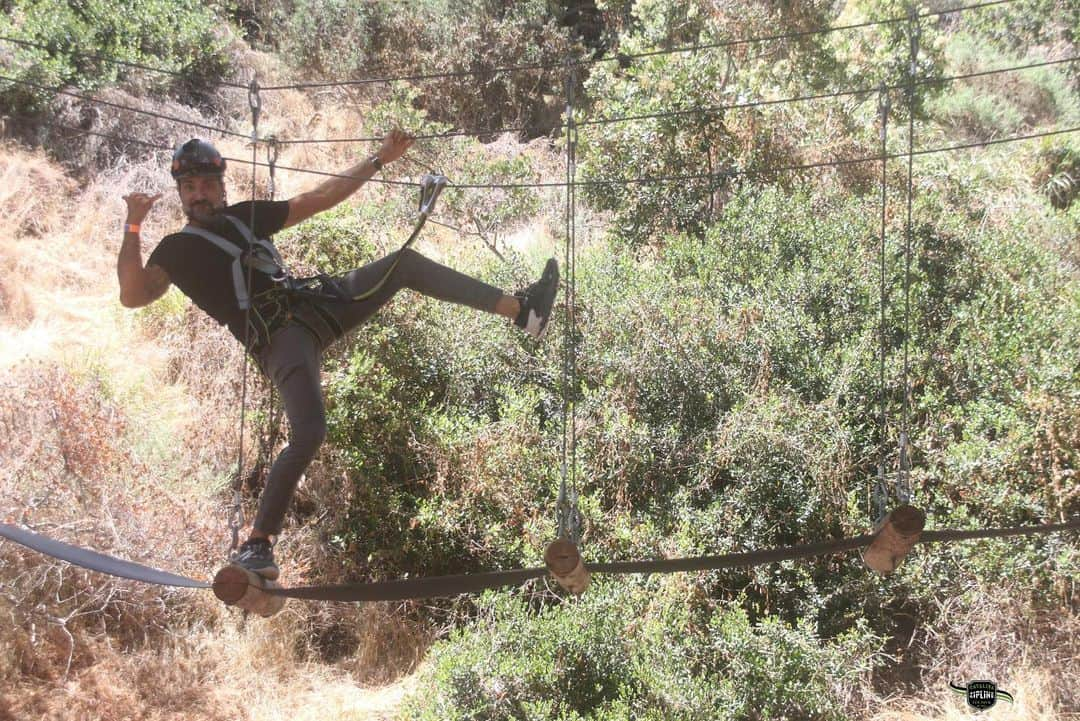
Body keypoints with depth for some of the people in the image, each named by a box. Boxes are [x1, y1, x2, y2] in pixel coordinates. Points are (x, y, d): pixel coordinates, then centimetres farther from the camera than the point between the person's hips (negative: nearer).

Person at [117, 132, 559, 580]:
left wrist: (379, 160, 24)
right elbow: (133, 295, -14)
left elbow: (320, 199, 25)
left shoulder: (245, 217, 22)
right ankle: (256, 544, -18)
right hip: (280, 337, -7)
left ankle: (521, 311, 5)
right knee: (308, 436, -28)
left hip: (316, 303, 7)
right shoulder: (177, 250, 4)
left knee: (406, 263, 3)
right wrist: (132, 228, -24)